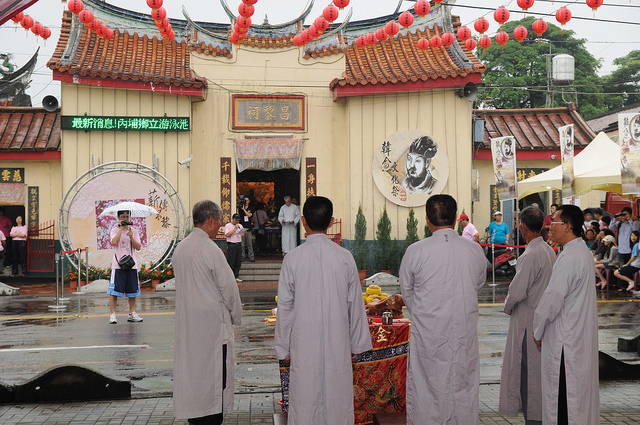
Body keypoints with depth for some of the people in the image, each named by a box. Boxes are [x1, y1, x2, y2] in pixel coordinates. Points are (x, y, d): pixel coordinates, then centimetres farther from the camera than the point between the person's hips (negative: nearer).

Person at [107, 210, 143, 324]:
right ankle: (113, 315, -3)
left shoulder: (134, 231, 11)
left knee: (132, 291, 7)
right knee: (114, 291, -7)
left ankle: (132, 313, 16)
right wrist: (121, 228, -13)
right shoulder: (114, 230, 3)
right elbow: (114, 241, -18)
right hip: (118, 265, -3)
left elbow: (138, 247, 2)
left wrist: (131, 237, -13)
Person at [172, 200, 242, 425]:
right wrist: (236, 315, 3)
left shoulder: (180, 248, 6)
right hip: (212, 321, -7)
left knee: (190, 366, 13)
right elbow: (228, 286, -13)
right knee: (213, 371, 1)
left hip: (186, 320, 8)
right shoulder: (210, 249, -17)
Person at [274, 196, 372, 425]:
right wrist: (356, 344, 14)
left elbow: (285, 307, -3)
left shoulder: (293, 258, -8)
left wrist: (283, 347, 7)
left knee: (304, 400, 7)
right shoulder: (344, 257, -5)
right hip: (338, 345, 1)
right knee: (337, 400, 9)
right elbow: (355, 305, 2)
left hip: (304, 343, -1)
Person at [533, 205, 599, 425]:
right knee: (582, 389, 17)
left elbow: (552, 299, -20)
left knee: (563, 398, -3)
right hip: (583, 338, 10)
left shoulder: (569, 258, -21)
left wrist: (538, 331, -7)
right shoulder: (584, 253, 11)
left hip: (565, 339, -10)